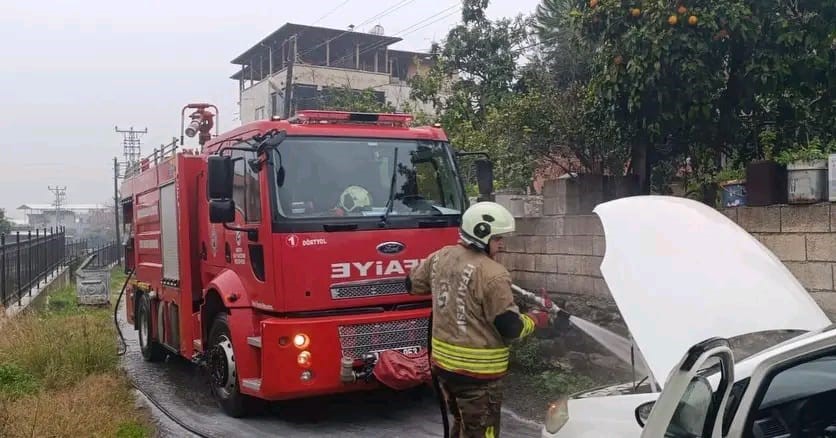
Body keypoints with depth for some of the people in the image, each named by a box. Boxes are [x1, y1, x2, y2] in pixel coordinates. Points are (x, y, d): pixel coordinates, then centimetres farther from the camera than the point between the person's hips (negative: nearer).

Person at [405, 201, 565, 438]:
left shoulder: (440, 257, 1)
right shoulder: (492, 274, -22)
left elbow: (414, 284, 18)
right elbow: (510, 328, -18)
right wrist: (535, 320, 0)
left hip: (442, 361, 8)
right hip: (477, 370, -7)